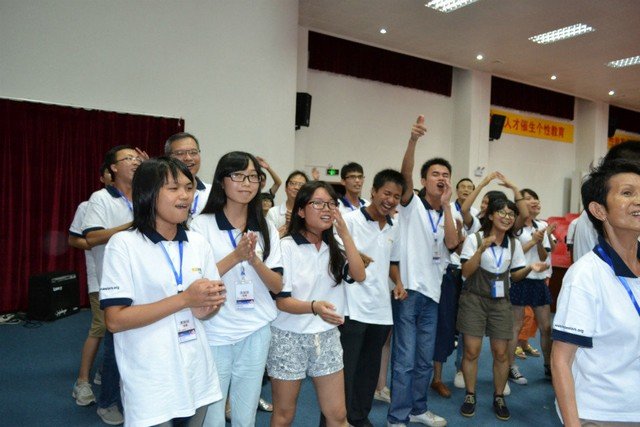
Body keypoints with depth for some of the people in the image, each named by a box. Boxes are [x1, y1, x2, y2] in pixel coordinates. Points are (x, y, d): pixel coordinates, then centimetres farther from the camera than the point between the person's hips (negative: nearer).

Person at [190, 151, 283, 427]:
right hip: (214, 333, -3)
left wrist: (254, 259, -18)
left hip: (256, 333, 3)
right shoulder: (202, 224, -7)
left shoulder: (266, 229, 4)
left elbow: (277, 286, 0)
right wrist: (235, 256, -24)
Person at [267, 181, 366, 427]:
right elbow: (280, 300, -15)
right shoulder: (286, 247, -14)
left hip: (327, 337, 5)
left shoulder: (334, 248, 5)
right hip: (290, 338, -4)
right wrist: (314, 307, -32)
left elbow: (359, 276, -9)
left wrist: (344, 234, -14)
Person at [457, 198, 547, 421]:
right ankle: (470, 396, 16)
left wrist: (530, 268, -10)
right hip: (474, 299, -3)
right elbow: (466, 272, -14)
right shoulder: (474, 239, -7)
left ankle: (499, 397, 23)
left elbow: (515, 275, 11)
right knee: (472, 350, -3)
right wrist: (482, 249, -26)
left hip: (500, 302, 3)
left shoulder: (514, 244, 6)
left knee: (500, 352, 5)